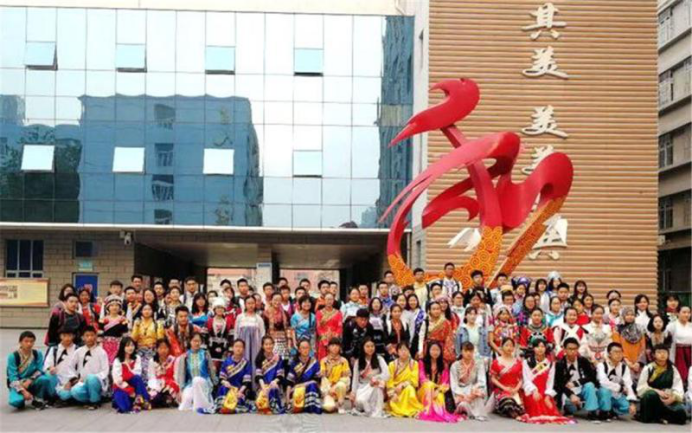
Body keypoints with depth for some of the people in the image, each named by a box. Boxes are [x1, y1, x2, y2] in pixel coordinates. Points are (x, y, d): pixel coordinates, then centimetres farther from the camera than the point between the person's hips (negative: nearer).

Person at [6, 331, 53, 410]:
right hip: (18, 385, -2)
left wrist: (29, 380, -22)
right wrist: (23, 391, -26)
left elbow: (39, 371, -3)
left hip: (31, 383, 3)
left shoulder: (37, 354, -4)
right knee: (15, 401, -34)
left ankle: (38, 399, -4)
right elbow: (13, 377, -15)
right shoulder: (13, 356, -13)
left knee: (44, 379, -31)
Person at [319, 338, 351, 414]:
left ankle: (340, 405, -12)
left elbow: (346, 377, -5)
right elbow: (323, 377, -4)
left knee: (340, 385, -37)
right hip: (328, 388, -1)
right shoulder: (324, 361, 1)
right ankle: (330, 402, 9)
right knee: (328, 407, -29)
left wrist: (334, 387, -17)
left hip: (340, 385, 1)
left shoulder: (343, 361, 1)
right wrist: (329, 390, -17)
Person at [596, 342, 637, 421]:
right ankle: (604, 413, -11)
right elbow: (603, 382, -34)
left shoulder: (624, 367, -3)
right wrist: (621, 388, -22)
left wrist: (632, 402, -26)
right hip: (603, 395, -4)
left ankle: (612, 412, 8)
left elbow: (629, 385, -13)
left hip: (616, 396, 4)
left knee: (627, 406, -24)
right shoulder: (602, 365, -18)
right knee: (605, 389, -37)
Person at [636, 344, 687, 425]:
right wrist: (657, 391, -19)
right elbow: (641, 388, -5)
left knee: (681, 413, -28)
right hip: (650, 400, -2)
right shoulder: (647, 369, 1)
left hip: (668, 400, 2)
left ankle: (660, 417, -4)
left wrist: (673, 397, -21)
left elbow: (678, 388, -1)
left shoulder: (673, 369, 8)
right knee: (651, 394, -38)